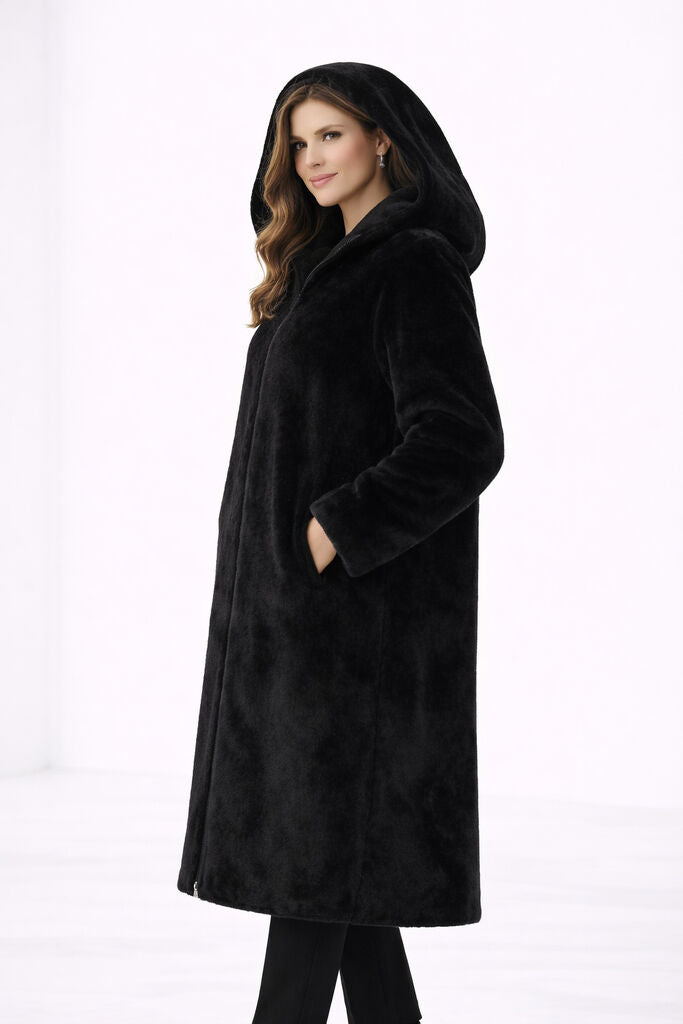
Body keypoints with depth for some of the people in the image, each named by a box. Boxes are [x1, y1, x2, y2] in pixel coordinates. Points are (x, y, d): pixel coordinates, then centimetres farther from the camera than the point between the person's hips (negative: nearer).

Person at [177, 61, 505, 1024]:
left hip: (353, 598, -9)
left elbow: (461, 444, -20)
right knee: (332, 838, 11)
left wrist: (337, 532, -20)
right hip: (304, 594, 10)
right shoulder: (334, 268, 17)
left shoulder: (417, 268, -11)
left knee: (312, 839, -6)